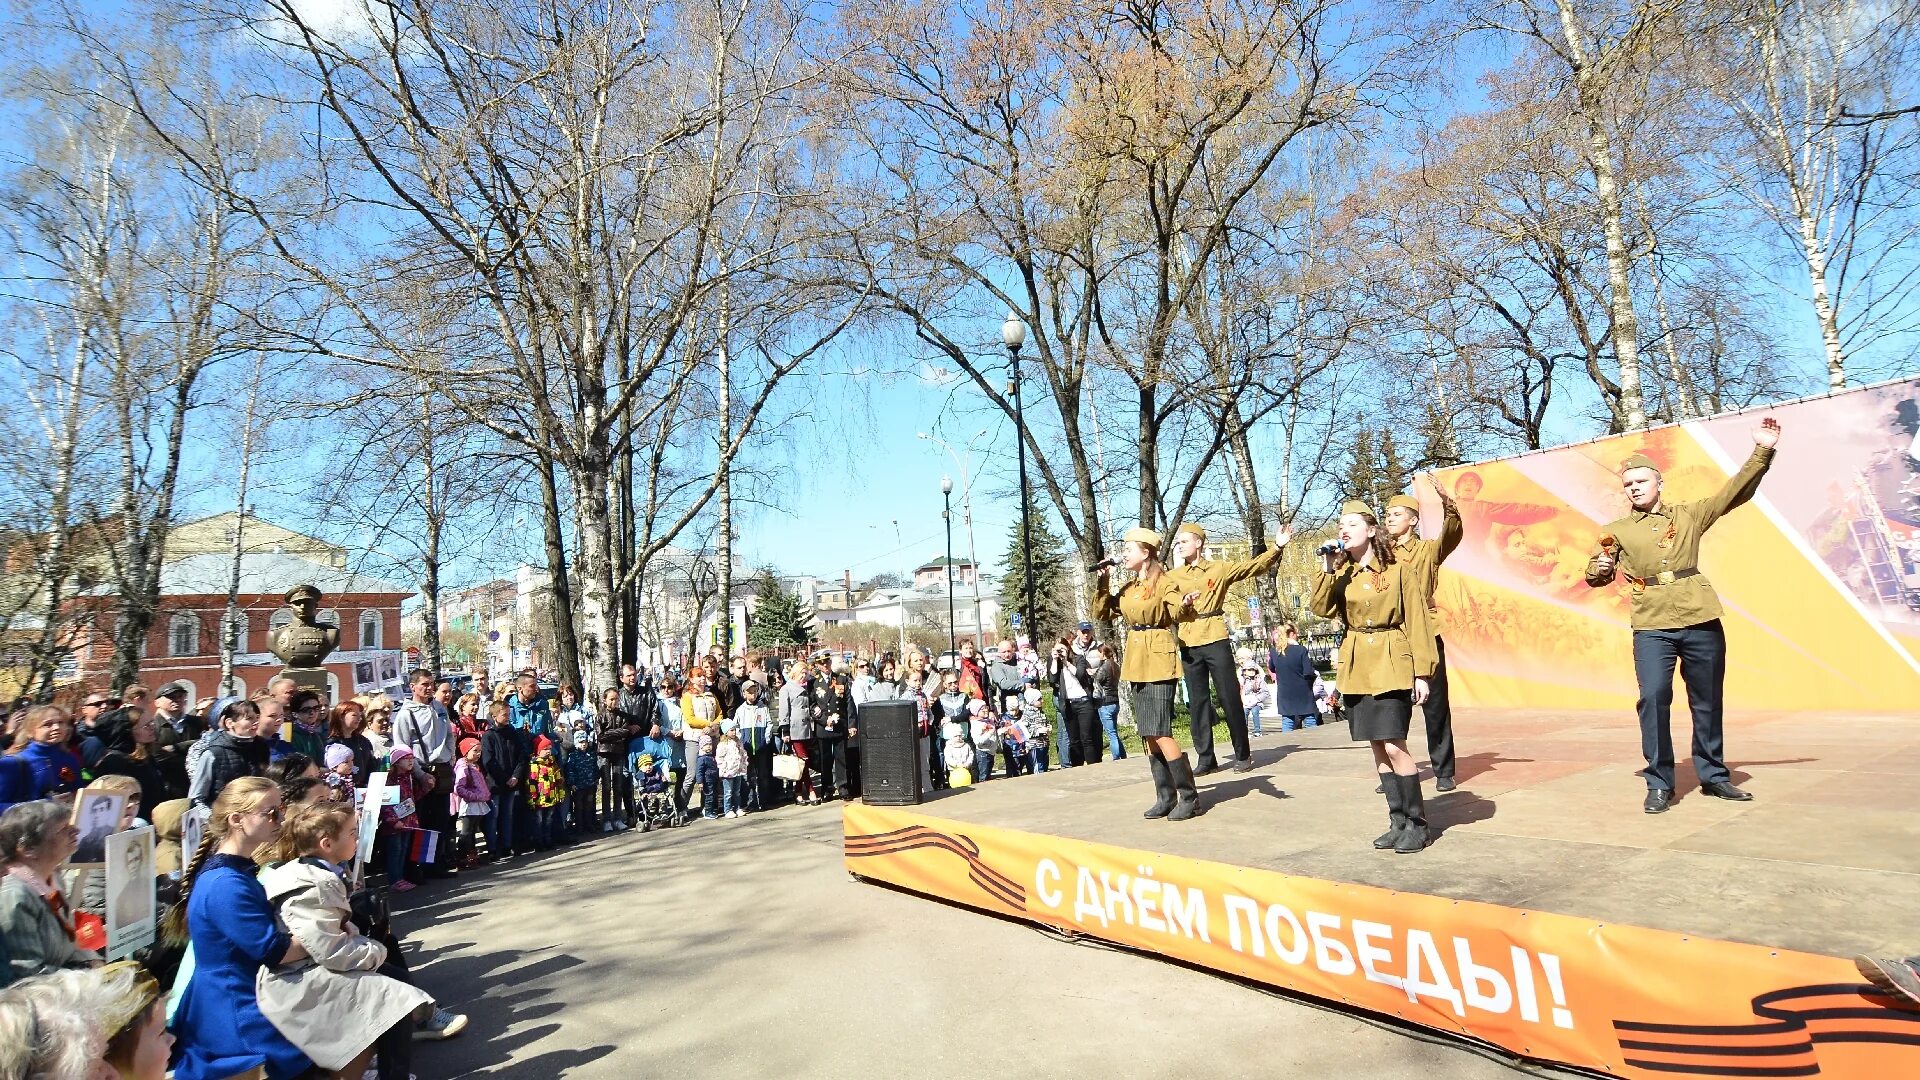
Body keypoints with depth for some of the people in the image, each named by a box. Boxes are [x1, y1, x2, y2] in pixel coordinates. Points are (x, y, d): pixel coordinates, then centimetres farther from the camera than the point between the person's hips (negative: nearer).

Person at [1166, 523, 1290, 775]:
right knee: (1197, 700, 6)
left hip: (1216, 641, -2)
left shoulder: (1219, 569, 5)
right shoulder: (1172, 576, 9)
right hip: (1188, 645, 2)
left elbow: (1255, 565, 1)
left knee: (1229, 697, 2)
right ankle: (1205, 757, 14)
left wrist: (1277, 547, -11)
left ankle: (1243, 754, 14)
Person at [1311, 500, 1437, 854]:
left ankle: (1416, 824, 5)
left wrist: (1422, 672, -8)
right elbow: (1321, 609, -6)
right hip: (1357, 668, 5)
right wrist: (1327, 570, -17)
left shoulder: (1397, 570, -4)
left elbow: (1416, 622, -4)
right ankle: (1398, 821, 20)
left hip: (1392, 666, -5)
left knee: (1394, 746, -9)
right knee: (1377, 746, 9)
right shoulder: (1341, 573, 8)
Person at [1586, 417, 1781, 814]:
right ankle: (1659, 784, -3)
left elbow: (1735, 491, 6)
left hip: (1701, 621, 1)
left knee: (1708, 701, 9)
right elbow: (1595, 574, 14)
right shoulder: (1618, 531, 11)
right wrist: (1600, 569, -9)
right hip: (1652, 627, -1)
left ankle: (1714, 776, 25)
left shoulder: (1689, 515, 13)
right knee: (1653, 697, -13)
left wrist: (1762, 451, -4)